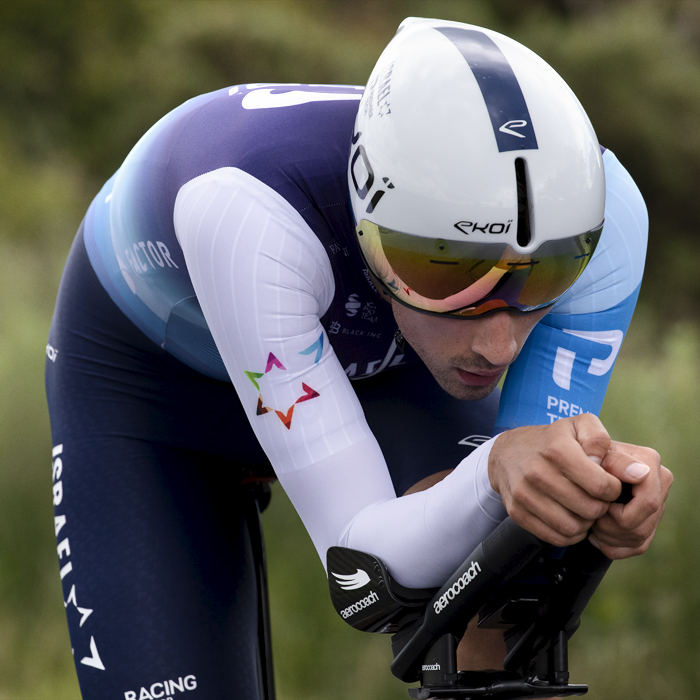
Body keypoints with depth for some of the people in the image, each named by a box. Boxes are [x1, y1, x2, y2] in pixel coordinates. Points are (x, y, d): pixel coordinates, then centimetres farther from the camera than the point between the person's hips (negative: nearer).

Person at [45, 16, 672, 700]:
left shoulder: (600, 214, -34)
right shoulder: (249, 208, -44)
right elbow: (359, 551, -43)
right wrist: (492, 476, -63)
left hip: (381, 362, 2)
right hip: (149, 378, -2)